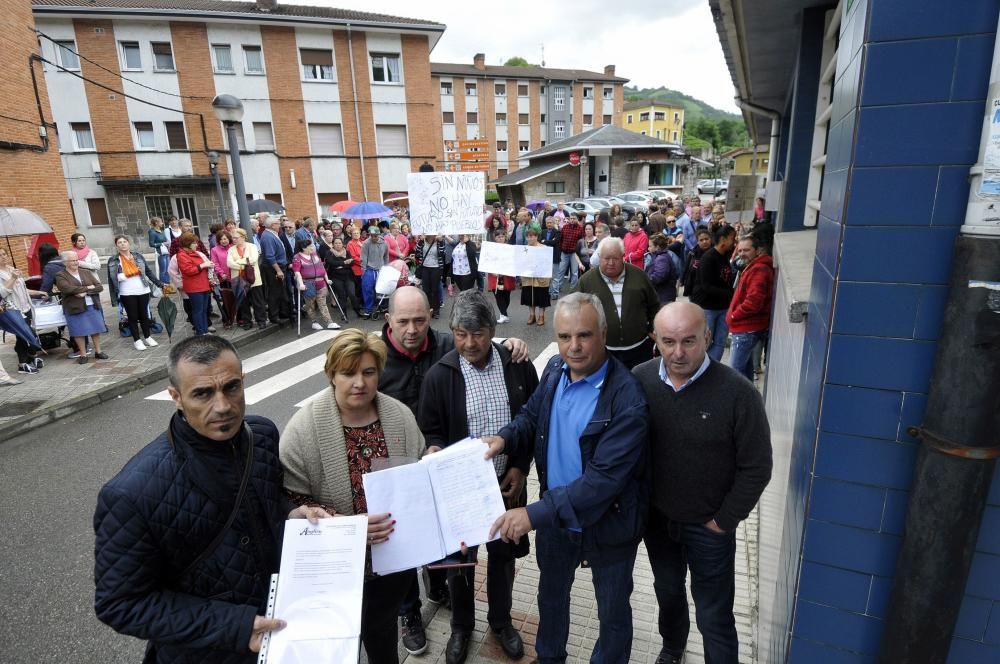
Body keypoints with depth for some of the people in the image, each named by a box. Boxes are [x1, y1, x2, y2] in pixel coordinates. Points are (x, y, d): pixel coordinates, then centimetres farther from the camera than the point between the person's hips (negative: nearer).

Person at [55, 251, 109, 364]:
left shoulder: (86, 273, 11)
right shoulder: (60, 276, -1)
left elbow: (100, 286, 2)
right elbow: (67, 288, -19)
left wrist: (85, 292, -13)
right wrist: (87, 287, -12)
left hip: (93, 306, 3)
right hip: (75, 308, -3)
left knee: (96, 329, 6)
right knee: (79, 332, 0)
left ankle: (98, 352, 18)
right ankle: (83, 355, 11)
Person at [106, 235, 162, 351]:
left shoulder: (138, 256, 4)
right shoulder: (113, 260, -2)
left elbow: (149, 272, 6)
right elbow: (111, 280, -1)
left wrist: (160, 284, 2)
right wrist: (114, 298, -7)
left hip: (143, 291, 2)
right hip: (127, 294, -2)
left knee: (144, 315, 11)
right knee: (132, 316, 7)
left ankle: (147, 337, 24)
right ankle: (137, 340, 16)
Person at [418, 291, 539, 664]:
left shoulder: (519, 367, -8)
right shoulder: (439, 375, -12)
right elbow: (430, 431, -4)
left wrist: (520, 467, -6)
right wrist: (434, 451, -25)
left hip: (507, 483, 2)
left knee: (504, 555, 21)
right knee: (459, 559, 18)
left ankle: (501, 621, 47)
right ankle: (461, 626, 45)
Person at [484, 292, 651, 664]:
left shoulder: (627, 401, -30)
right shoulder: (555, 369, -10)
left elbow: (603, 479, -33)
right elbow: (532, 416, 6)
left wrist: (534, 514, -37)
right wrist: (506, 438, -16)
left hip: (607, 523, -5)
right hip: (555, 514, 6)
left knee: (612, 610, 21)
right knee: (551, 592, 29)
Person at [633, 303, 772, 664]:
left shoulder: (738, 393, -24)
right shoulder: (641, 380, -14)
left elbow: (756, 468, -15)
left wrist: (724, 521, -10)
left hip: (708, 527, -4)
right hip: (656, 517, 4)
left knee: (714, 617, 12)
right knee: (667, 593, 28)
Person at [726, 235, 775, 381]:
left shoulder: (759, 269, -17)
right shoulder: (753, 267, 17)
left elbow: (753, 301, -28)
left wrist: (733, 315, -14)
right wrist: (733, 315, 11)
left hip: (747, 328, -11)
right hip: (747, 327, 11)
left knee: (735, 370, -10)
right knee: (745, 366, 19)